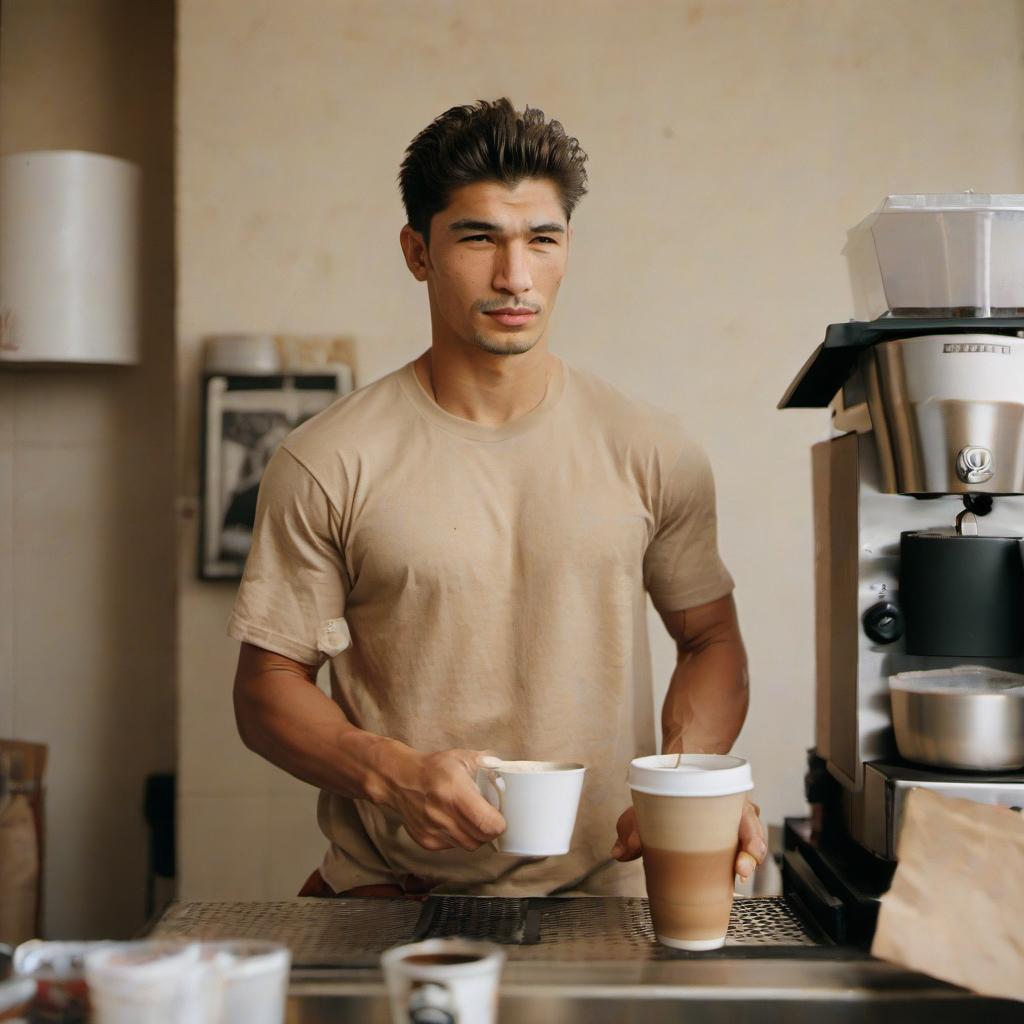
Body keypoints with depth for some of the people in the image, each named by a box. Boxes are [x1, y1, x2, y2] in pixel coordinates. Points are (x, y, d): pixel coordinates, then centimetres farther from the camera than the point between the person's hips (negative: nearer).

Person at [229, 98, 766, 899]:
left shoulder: (651, 453, 5)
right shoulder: (327, 465, -2)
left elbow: (711, 638, 15)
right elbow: (269, 686, 3)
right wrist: (390, 772, -16)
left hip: (603, 891, 2)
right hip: (389, 898, -2)